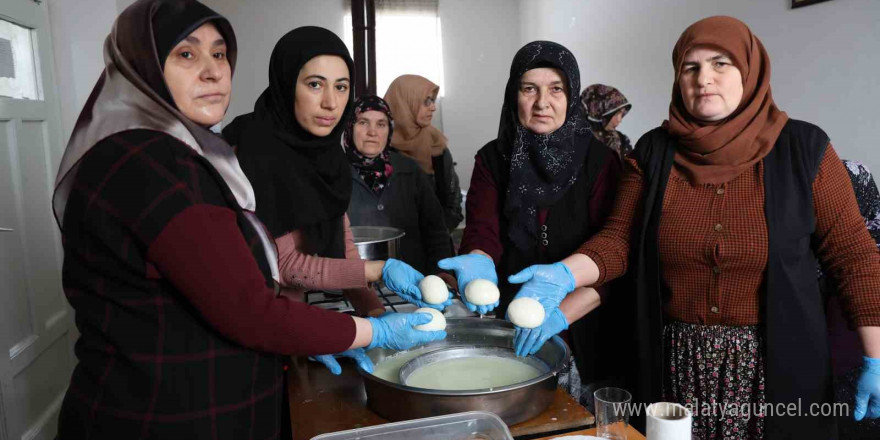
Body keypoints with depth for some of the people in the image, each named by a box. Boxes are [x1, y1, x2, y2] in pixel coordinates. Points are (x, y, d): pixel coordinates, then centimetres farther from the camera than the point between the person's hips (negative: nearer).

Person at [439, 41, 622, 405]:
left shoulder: (599, 161, -6)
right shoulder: (492, 159, 1)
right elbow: (482, 232, -9)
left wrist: (560, 314, -25)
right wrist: (478, 263, -32)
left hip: (580, 335, -1)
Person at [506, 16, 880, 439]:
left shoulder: (802, 148, -6)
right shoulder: (653, 151, -2)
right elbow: (619, 240, -5)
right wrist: (563, 275, -24)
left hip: (777, 362, -1)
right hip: (677, 361, 2)